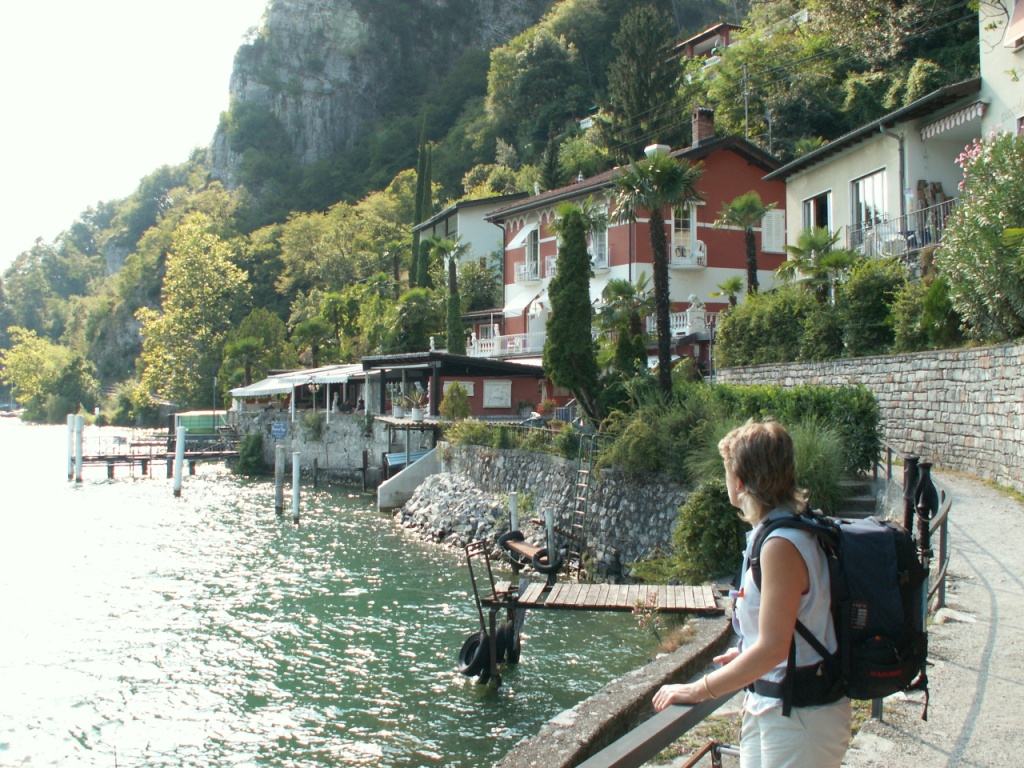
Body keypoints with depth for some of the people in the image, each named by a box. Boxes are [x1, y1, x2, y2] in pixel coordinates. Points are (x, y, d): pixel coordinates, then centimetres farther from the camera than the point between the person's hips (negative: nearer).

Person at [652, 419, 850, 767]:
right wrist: (746, 654, 23)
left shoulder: (781, 545, -23)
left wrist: (697, 690, -19)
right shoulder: (795, 530, 7)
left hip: (798, 721, -9)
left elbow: (772, 647, -25)